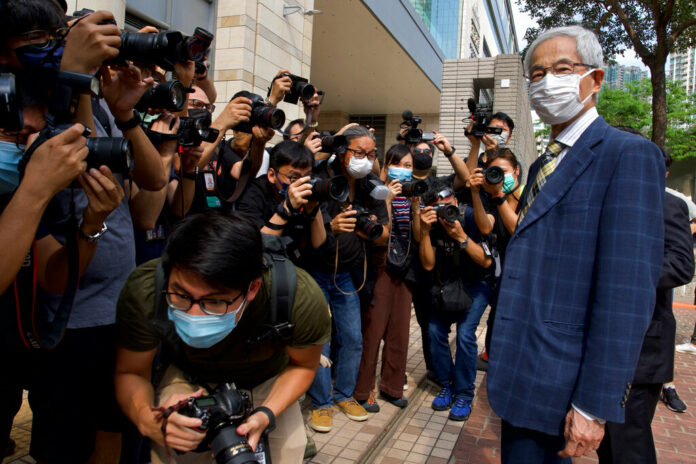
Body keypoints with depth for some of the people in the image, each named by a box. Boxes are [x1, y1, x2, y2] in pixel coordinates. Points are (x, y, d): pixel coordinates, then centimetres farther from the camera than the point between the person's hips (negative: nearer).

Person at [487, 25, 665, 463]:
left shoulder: (629, 154, -12)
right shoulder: (543, 164, 15)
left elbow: (627, 291, -19)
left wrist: (593, 405, -20)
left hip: (554, 385, -8)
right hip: (521, 373, 8)